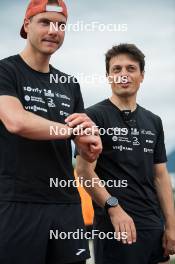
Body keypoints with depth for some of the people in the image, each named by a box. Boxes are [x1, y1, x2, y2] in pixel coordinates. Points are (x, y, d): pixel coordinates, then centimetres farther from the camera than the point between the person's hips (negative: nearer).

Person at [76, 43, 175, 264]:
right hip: (116, 228, -5)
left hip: (154, 228, 6)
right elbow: (84, 170, -10)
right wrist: (114, 208, -22)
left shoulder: (153, 122, 14)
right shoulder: (95, 116, -3)